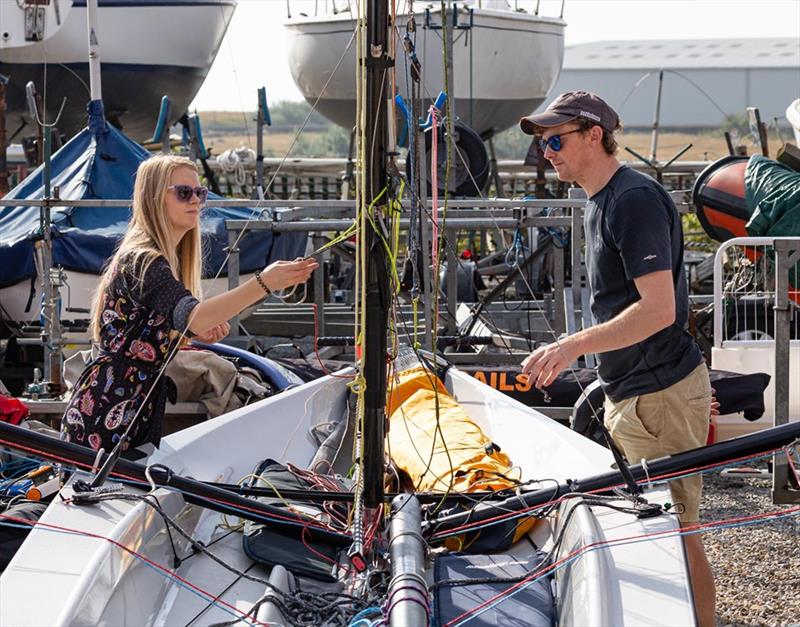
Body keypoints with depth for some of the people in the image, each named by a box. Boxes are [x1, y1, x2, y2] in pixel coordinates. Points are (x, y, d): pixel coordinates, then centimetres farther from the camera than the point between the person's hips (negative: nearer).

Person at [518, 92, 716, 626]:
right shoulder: (600, 200, 14)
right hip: (629, 391, 10)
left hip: (661, 394, -10)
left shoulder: (635, 198, -18)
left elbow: (658, 310, -25)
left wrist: (572, 346, -29)